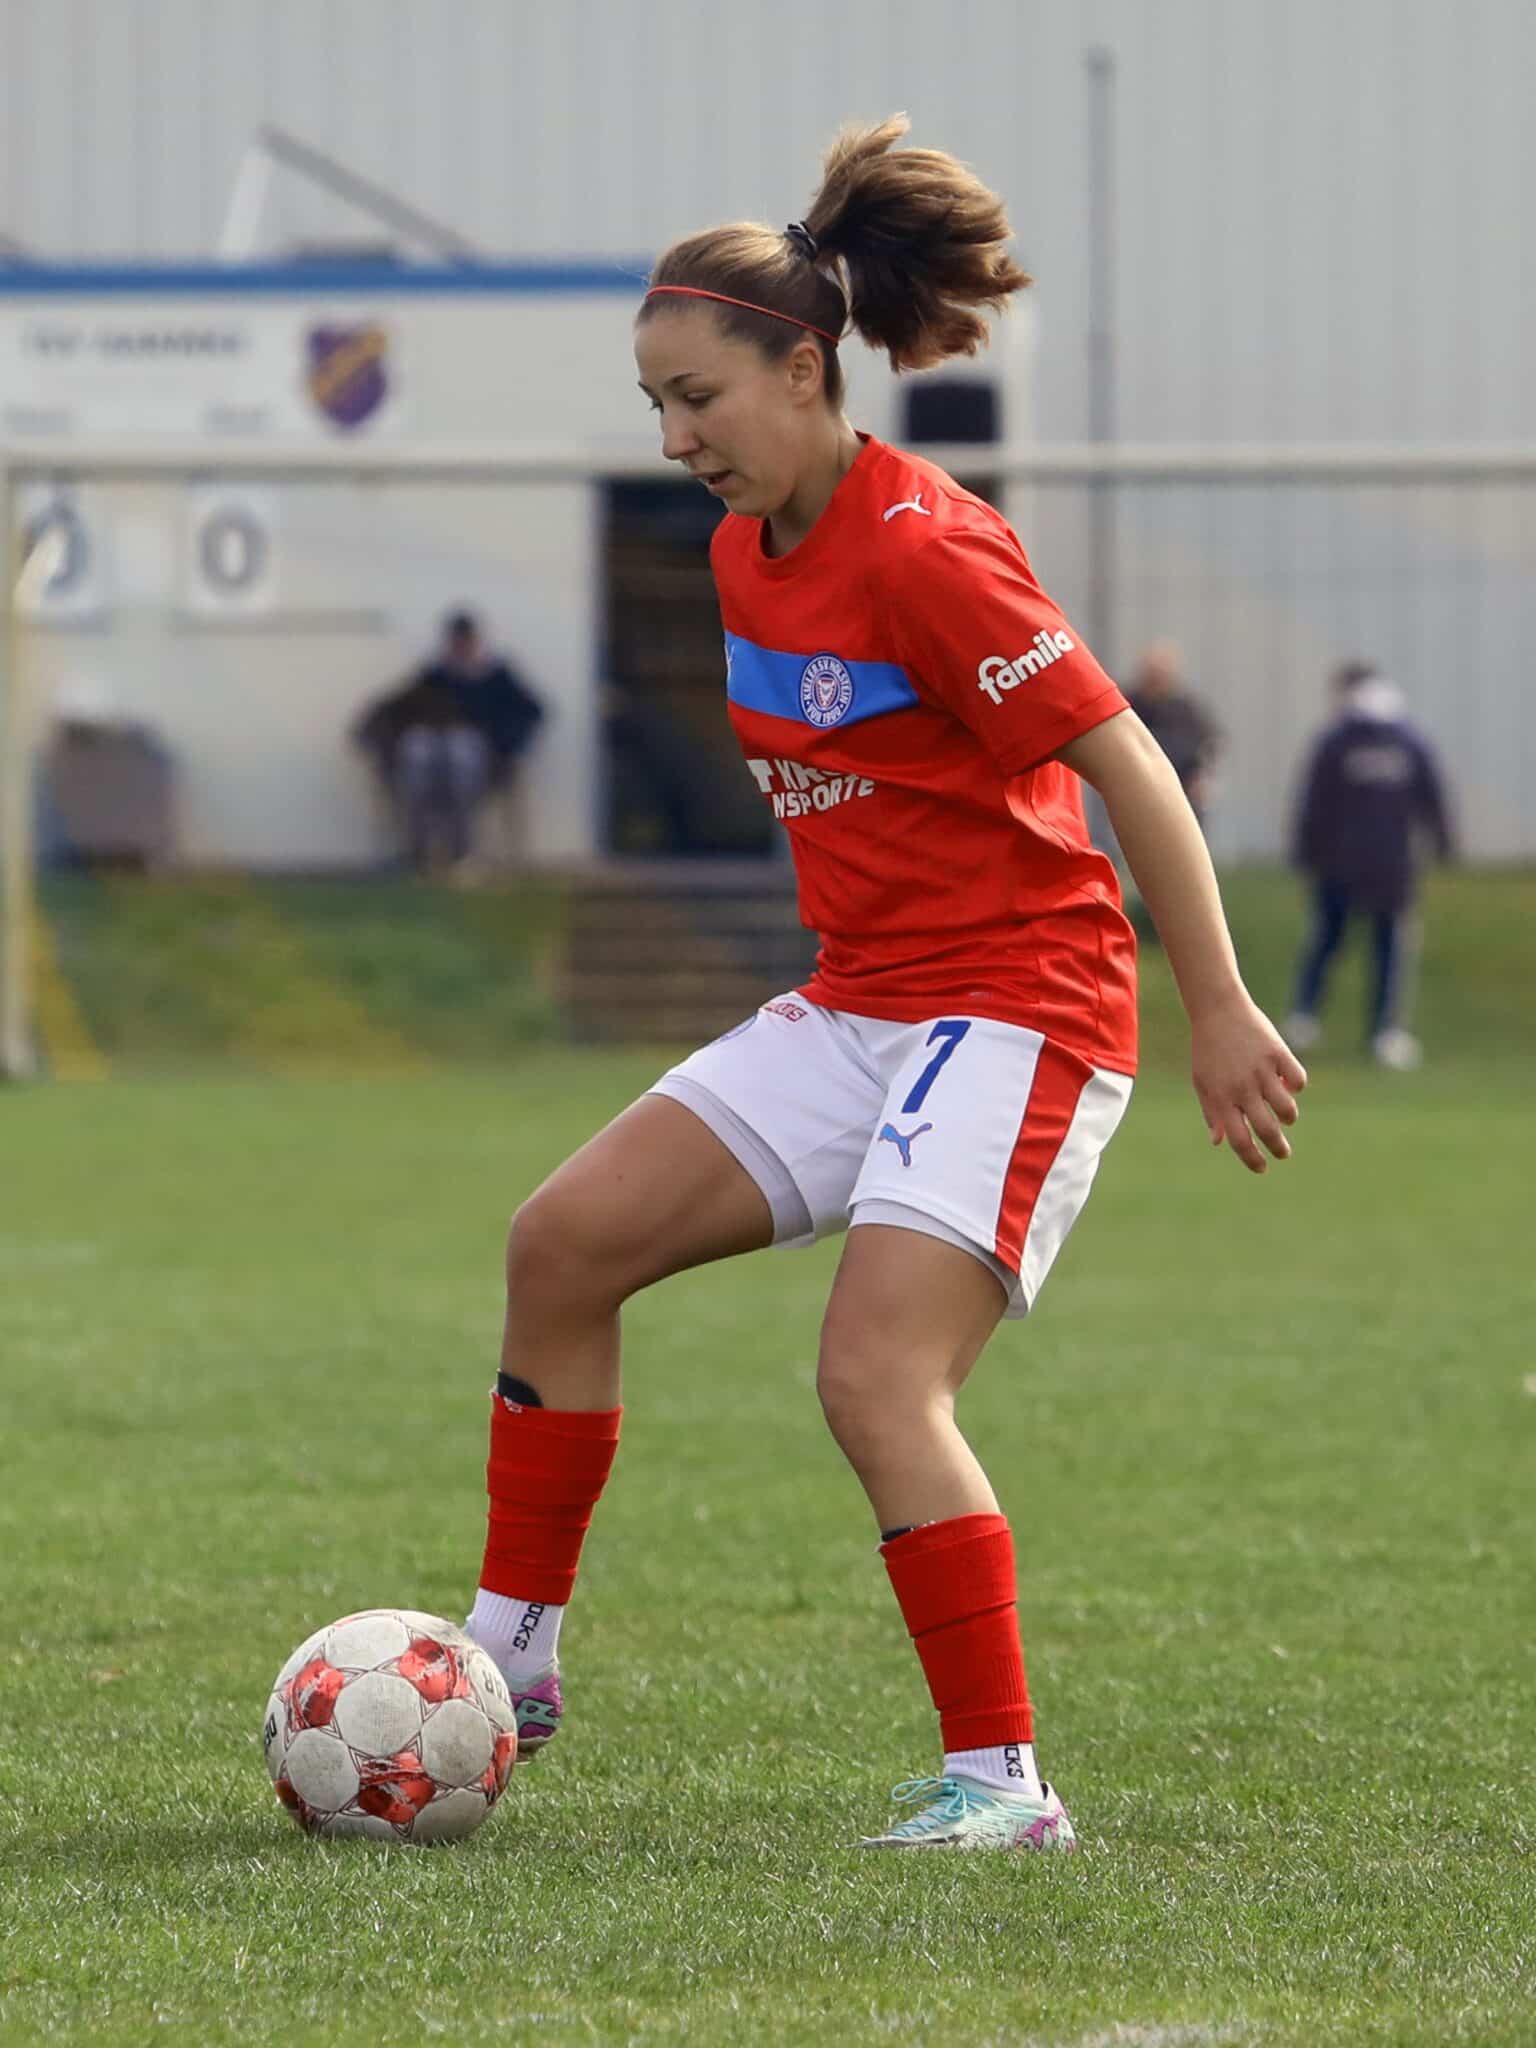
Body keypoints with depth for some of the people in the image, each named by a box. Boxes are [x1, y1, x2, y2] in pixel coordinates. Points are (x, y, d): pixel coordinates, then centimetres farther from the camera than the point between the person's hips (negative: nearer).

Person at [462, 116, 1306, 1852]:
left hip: (1018, 1011, -9)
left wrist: (1220, 1016, -19)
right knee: (565, 1239, 0)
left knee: (875, 1381, -20)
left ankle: (1002, 1782, -13)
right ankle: (510, 1655, 9)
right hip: (856, 1005, 9)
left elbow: (1131, 769, -19)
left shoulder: (922, 552, -19)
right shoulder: (745, 553, 8)